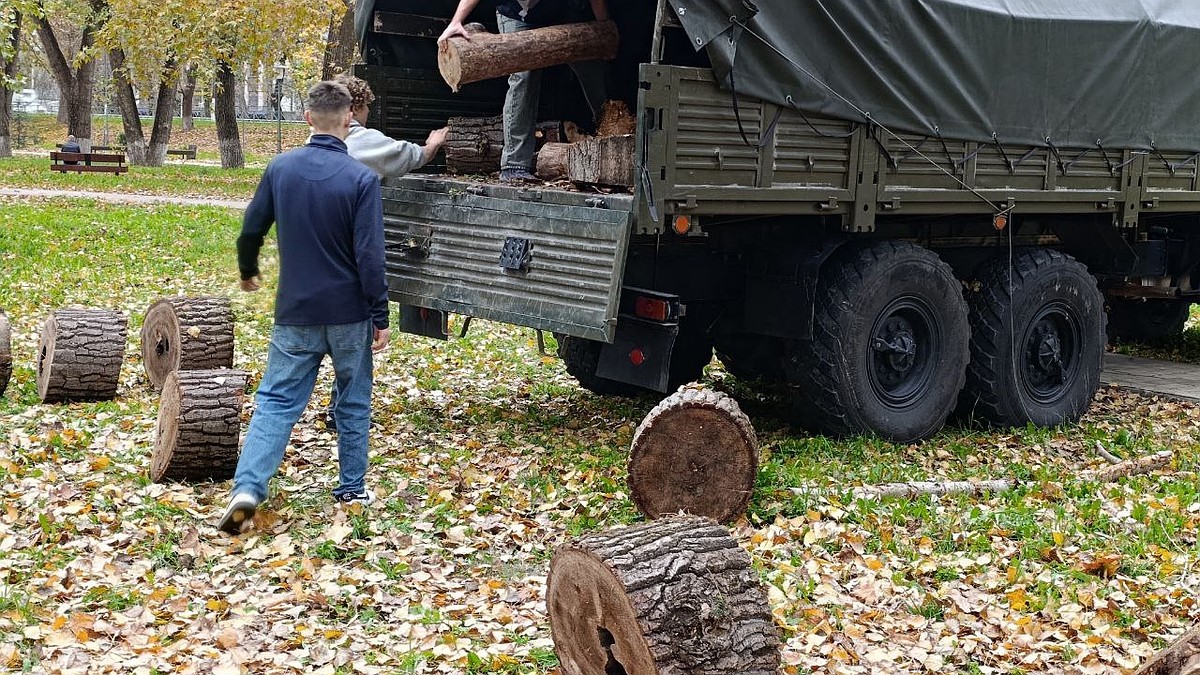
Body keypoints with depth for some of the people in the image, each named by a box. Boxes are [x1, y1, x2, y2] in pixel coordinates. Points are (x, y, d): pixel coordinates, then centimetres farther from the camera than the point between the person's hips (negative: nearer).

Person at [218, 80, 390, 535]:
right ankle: (352, 489, 25)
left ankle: (247, 489, -11)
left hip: (295, 313, 2)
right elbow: (369, 255, -15)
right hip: (349, 313, -2)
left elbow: (251, 230, 8)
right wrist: (380, 316, -8)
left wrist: (247, 272, 28)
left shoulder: (280, 168, -1)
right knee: (353, 403, 15)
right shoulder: (361, 179, -13)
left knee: (276, 402, 5)